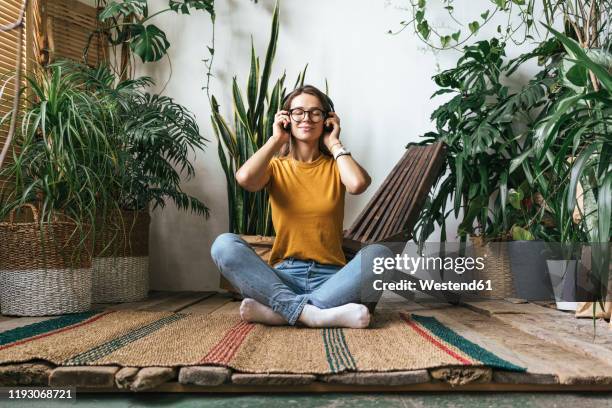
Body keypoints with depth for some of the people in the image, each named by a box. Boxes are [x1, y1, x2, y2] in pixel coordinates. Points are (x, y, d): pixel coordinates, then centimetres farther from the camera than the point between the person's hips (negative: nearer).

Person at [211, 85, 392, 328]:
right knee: (224, 244, -24)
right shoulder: (276, 166, 11)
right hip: (283, 278, 0)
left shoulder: (335, 166, 10)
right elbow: (245, 179, -15)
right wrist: (276, 139, 0)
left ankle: (277, 311, -30)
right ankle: (313, 313, -34)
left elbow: (358, 184, -16)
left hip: (330, 278, 0)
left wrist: (334, 144, 0)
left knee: (379, 253, -29)